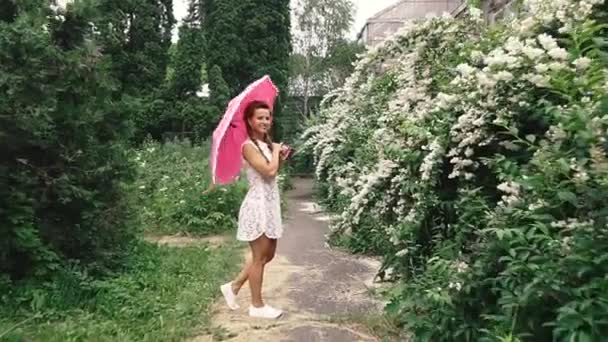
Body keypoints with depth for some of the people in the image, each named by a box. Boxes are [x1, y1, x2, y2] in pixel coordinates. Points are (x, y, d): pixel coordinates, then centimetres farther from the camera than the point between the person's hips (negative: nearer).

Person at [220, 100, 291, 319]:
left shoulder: (265, 144, 13)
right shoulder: (249, 146, -14)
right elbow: (269, 171, -25)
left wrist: (281, 158, 6)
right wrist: (276, 150, -9)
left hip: (270, 204, 9)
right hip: (258, 205, -9)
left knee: (268, 254, 16)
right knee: (259, 257, 2)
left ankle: (234, 287, 29)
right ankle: (257, 306, 17)